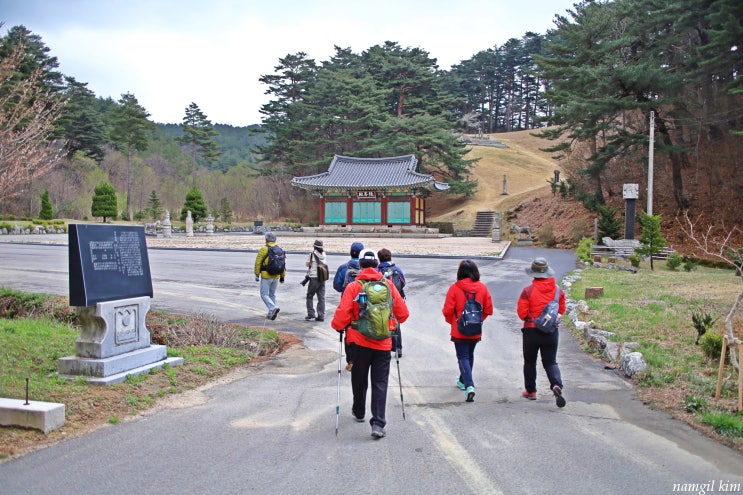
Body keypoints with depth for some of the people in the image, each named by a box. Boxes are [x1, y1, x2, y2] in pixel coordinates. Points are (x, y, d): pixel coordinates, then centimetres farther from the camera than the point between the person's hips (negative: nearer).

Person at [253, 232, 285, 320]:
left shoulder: (264, 249, -8)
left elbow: (258, 262, -10)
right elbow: (283, 264, 10)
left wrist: (257, 275, -3)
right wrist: (282, 276, 16)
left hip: (266, 276, -6)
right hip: (276, 276, 6)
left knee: (264, 294, 1)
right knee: (272, 294, 15)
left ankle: (273, 308, -20)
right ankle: (271, 314, 16)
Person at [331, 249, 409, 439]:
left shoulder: (353, 287, -8)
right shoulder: (389, 285, -1)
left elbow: (342, 315, -12)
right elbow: (403, 313, 2)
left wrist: (338, 327, 9)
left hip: (360, 342, -1)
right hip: (383, 343, 1)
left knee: (359, 379, 19)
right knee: (380, 383, 4)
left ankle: (359, 412, 39)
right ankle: (378, 423, -5)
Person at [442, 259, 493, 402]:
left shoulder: (455, 288, -14)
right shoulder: (482, 288, -4)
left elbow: (447, 310, -13)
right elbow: (488, 310, 0)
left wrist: (452, 322, 7)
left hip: (459, 331, -4)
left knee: (463, 357, 1)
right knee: (469, 355, 23)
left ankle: (469, 386, -16)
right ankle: (463, 380, 40)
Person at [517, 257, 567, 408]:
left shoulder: (528, 291, -15)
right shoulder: (558, 290, -2)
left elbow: (522, 313, -12)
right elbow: (561, 310, 8)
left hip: (531, 331, -2)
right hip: (551, 332, 3)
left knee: (530, 361, 15)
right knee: (551, 362, 9)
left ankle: (530, 391, 23)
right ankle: (557, 385, -16)